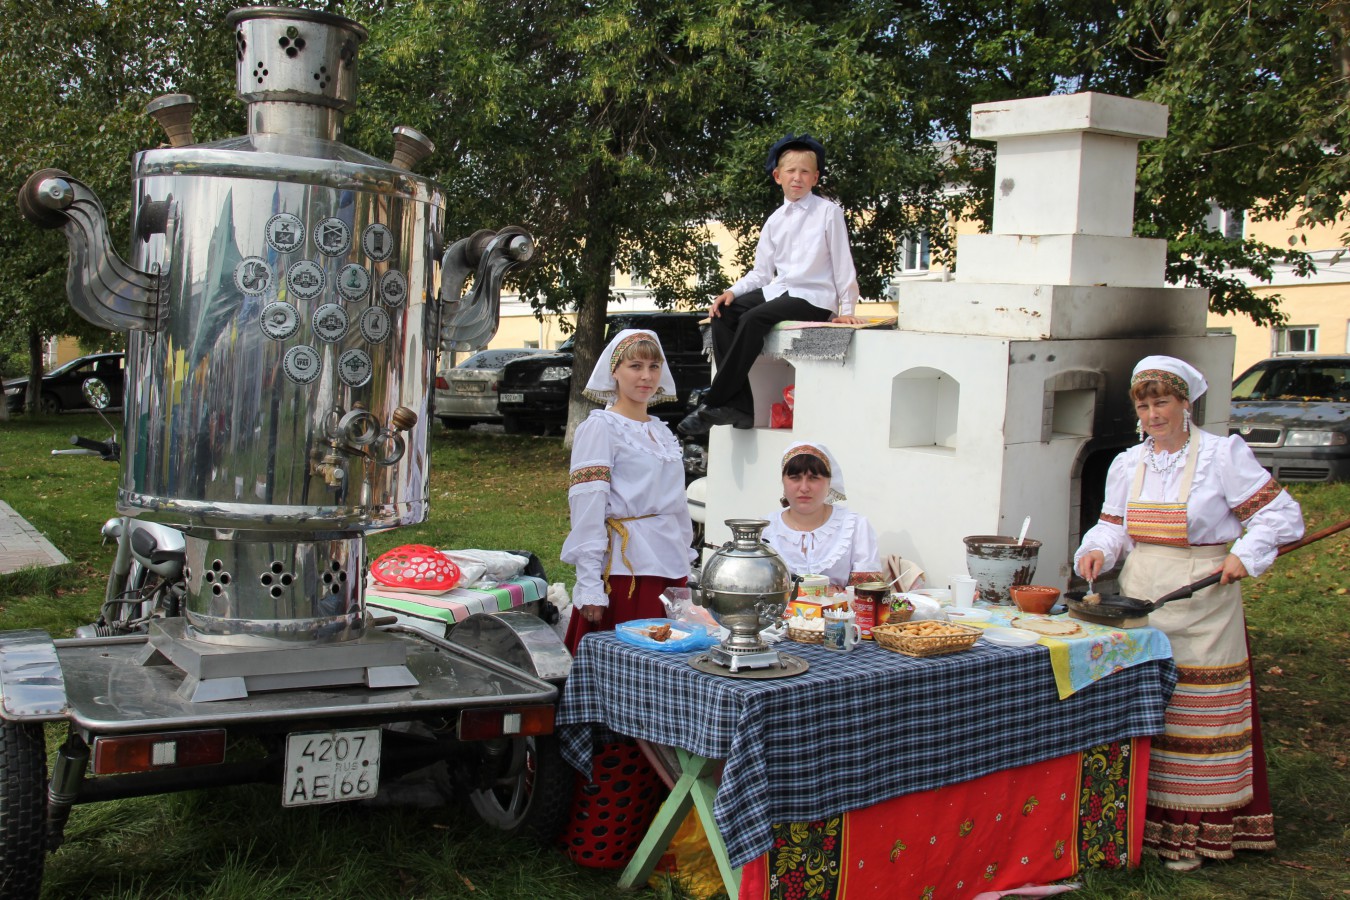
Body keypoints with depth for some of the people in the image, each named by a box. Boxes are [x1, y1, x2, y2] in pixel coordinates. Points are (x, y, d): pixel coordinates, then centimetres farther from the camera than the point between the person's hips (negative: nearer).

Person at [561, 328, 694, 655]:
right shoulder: (599, 427, -5)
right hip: (625, 566, -7)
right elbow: (587, 508, -12)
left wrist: (685, 565, 17)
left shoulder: (662, 432, 16)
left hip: (670, 567, 7)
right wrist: (590, 587, -18)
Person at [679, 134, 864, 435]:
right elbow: (762, 272, 13)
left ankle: (715, 404, -26)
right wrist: (733, 291, -3)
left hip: (813, 297, -6)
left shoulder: (829, 213, -1)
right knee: (724, 314, -17)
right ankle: (740, 407, -22)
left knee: (753, 319, -30)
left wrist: (846, 309, -4)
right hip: (777, 291, 6)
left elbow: (843, 264, 0)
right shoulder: (775, 220, 14)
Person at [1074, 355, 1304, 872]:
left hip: (1201, 602, -4)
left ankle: (1190, 831, 6)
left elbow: (1279, 513, -4)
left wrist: (1245, 555, -17)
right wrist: (1097, 551, -6)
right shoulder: (1128, 464, 11)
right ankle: (1140, 818, 15)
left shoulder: (1224, 455, -4)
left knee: (1199, 715, -1)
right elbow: (1114, 527, 14)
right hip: (1138, 600, 5)